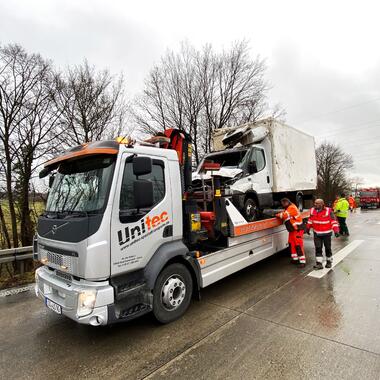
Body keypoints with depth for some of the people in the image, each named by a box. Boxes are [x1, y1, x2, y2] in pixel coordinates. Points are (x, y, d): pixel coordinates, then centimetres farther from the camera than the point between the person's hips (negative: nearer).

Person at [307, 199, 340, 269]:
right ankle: (319, 263, 6)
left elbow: (333, 221, -12)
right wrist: (308, 228, 17)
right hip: (317, 233, 3)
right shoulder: (312, 210, -3)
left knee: (328, 248, 12)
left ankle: (329, 261, 32)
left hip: (326, 233, -3)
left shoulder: (328, 211, -16)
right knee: (318, 248, 0)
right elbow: (310, 220, 12)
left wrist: (336, 231, -18)